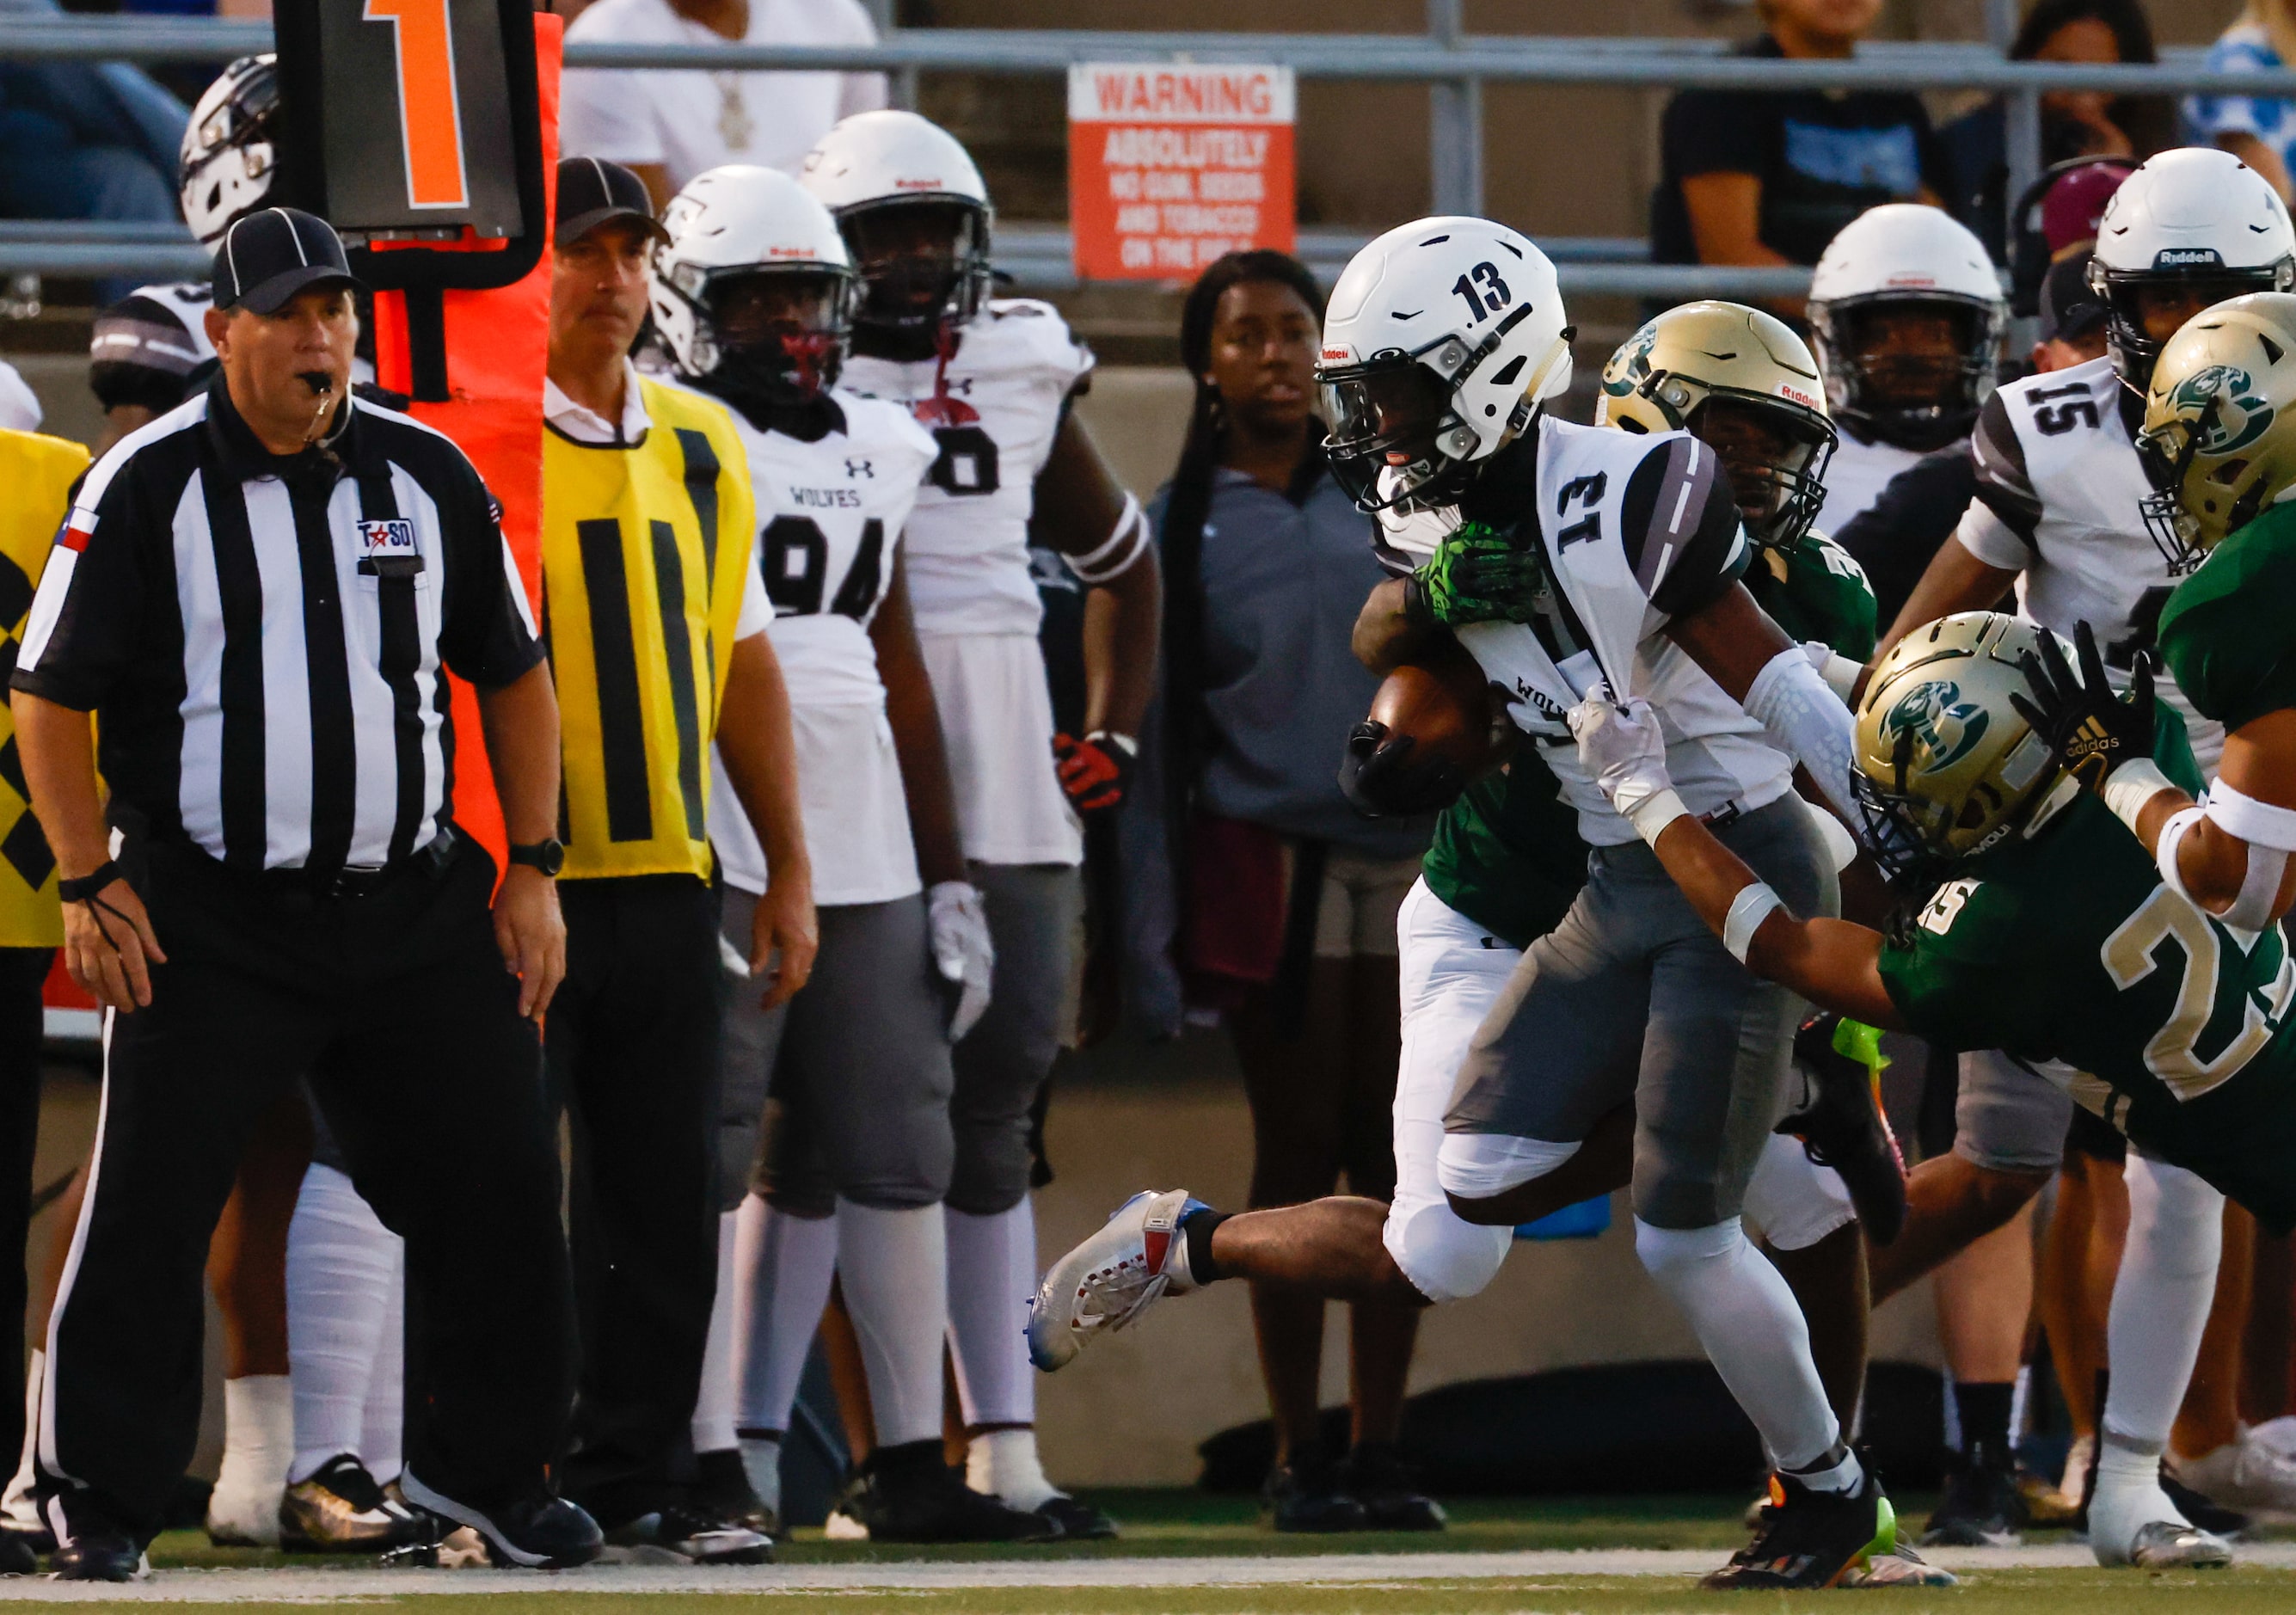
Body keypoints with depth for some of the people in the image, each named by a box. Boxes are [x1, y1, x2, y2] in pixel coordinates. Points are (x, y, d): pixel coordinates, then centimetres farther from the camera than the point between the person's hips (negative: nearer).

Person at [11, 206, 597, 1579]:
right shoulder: (147, 488, -5)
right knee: (152, 1208, -5)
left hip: (415, 907, 4)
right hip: (213, 923, -4)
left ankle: (486, 1465, 21)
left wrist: (530, 871, 8)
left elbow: (513, 678, 15)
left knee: (500, 1191, 4)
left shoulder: (427, 476, 6)